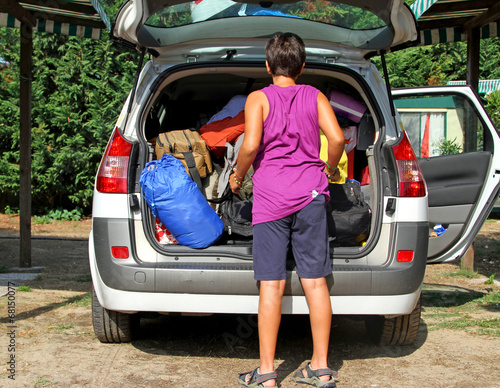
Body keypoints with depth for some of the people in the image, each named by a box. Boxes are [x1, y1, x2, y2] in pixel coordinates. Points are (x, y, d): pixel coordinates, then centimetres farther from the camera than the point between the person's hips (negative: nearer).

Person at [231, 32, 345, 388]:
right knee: (315, 281, 6)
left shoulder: (259, 98, 3)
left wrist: (237, 176, 6)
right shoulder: (315, 96, 9)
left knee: (271, 284, -1)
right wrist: (330, 169, 15)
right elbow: (336, 138, -3)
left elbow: (250, 145, -11)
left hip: (270, 197, -2)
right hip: (310, 194, 2)